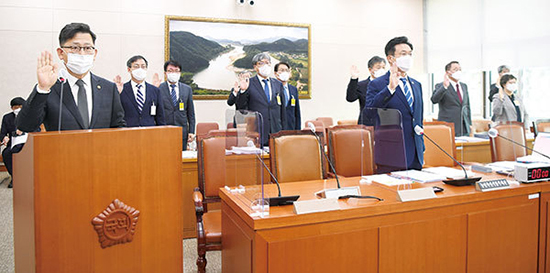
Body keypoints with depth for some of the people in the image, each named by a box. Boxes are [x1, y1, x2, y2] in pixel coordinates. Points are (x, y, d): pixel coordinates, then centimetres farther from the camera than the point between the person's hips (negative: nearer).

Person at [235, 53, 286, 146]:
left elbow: (282, 110, 16)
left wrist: (283, 131, 13)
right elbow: (241, 107, -3)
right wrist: (243, 91, -19)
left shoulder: (278, 84, 14)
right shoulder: (249, 84, 1)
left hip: (275, 132, 4)